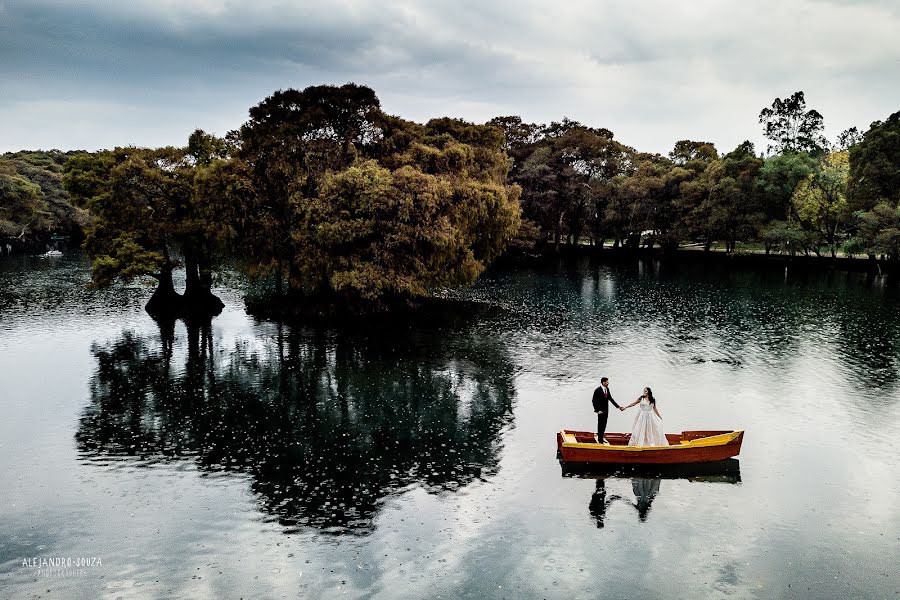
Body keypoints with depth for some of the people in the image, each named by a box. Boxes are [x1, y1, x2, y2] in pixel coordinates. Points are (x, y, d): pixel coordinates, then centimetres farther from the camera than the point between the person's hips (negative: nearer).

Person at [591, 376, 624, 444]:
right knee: (600, 425, 2)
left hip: (606, 410, 7)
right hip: (601, 411, -6)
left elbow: (610, 399, 11)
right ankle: (600, 440, 12)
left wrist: (618, 407, 8)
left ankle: (601, 438, 26)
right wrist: (597, 410, -17)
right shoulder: (597, 390, -16)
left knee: (604, 425, 13)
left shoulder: (607, 389, 4)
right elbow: (593, 401, -14)